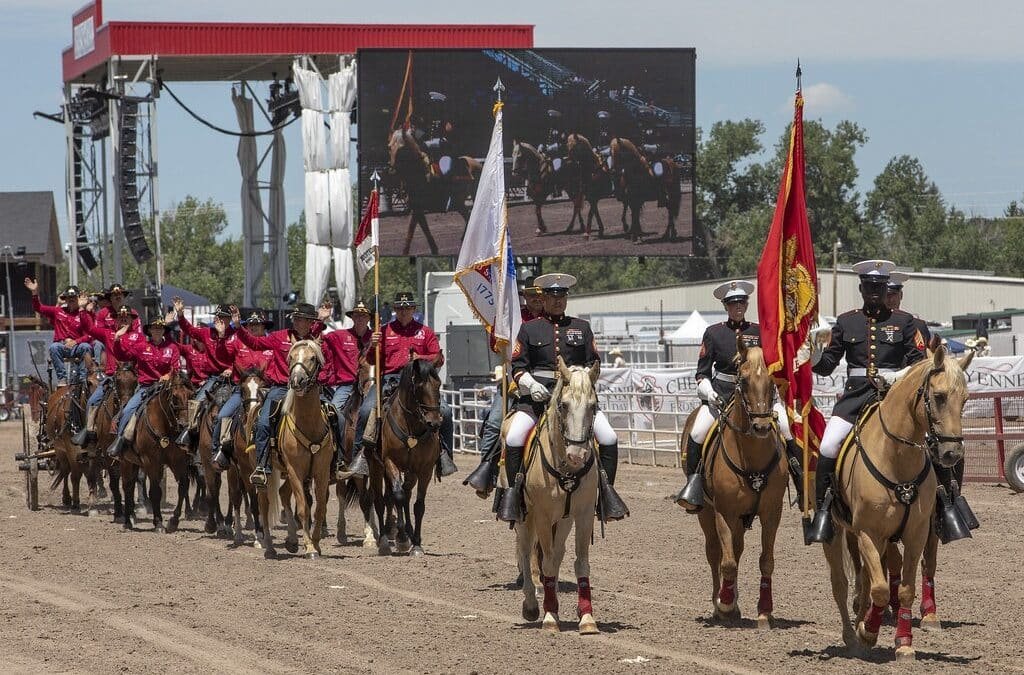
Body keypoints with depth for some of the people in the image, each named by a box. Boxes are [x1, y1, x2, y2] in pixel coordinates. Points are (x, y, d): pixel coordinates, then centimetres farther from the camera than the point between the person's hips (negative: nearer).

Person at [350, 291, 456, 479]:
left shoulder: (425, 332, 16)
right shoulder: (385, 331, 15)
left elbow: (438, 359, 11)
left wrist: (421, 358, -8)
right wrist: (372, 346, -10)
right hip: (389, 378, 0)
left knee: (445, 411, -20)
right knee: (366, 410, -25)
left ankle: (444, 453, -6)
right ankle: (362, 452, -15)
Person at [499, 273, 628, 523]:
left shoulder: (581, 327, 16)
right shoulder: (529, 329, 11)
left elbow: (593, 362, 14)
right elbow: (518, 365, 8)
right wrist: (531, 384, -11)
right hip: (538, 395, -1)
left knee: (609, 438, -16)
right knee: (513, 438, -25)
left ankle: (606, 489, -3)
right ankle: (513, 491, -12)